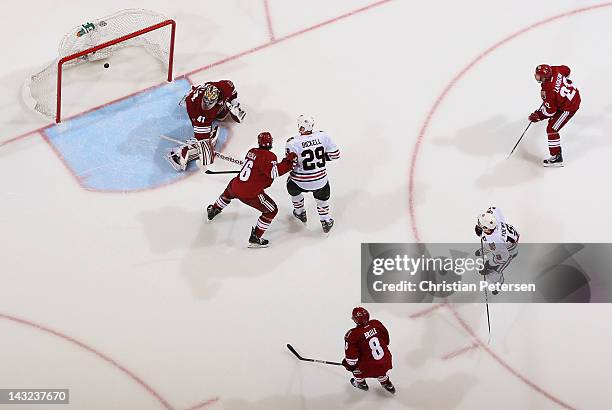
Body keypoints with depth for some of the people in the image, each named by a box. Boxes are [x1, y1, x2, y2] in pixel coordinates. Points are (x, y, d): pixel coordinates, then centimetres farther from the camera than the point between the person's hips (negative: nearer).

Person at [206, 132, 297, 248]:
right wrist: (288, 161, -25)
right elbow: (273, 173, -28)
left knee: (229, 191, 42)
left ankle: (214, 210, 62)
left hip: (235, 187, 7)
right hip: (251, 195, -7)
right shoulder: (268, 156, -13)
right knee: (272, 211, 9)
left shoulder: (252, 151, 10)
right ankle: (255, 238, 11)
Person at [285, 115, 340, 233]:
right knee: (322, 197, 34)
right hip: (320, 179, 2)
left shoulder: (293, 143, -20)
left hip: (301, 182, -2)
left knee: (292, 186, 35)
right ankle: (325, 221, 37)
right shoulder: (323, 136, -10)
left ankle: (300, 212, 48)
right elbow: (335, 155, -2)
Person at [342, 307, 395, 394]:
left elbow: (351, 356, -13)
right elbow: (386, 339, 11)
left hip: (370, 367, -4)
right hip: (386, 362, 4)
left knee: (356, 364, 24)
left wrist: (349, 365, 7)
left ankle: (361, 383, 44)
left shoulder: (352, 335, -19)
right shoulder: (376, 324, -6)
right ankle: (387, 384, 51)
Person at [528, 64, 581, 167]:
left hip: (569, 107, -10)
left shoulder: (547, 91, -35)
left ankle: (557, 157, -3)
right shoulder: (554, 70, -15)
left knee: (551, 129, -6)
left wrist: (537, 116, -13)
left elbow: (550, 111, -25)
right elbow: (567, 70, 8)